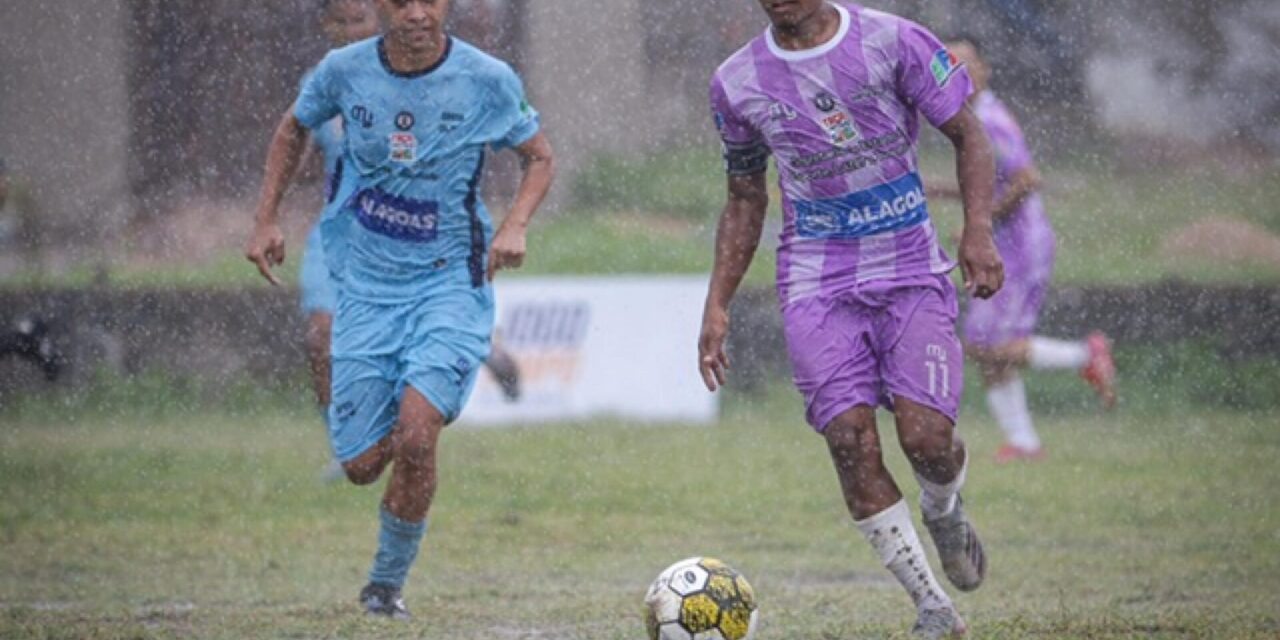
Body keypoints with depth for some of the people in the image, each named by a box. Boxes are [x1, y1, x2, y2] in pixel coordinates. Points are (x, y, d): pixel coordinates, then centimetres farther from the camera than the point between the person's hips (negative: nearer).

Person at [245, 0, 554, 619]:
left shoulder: (487, 81, -9)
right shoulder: (344, 71, -4)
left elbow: (539, 157, 6)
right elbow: (292, 130, 16)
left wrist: (514, 226, -12)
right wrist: (266, 219, 7)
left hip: (450, 282, -2)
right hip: (367, 285, 2)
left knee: (414, 435, -23)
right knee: (362, 464, 0)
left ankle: (387, 583, -1)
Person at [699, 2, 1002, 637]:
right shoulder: (737, 83, 5)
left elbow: (967, 135, 1)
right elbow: (745, 200, 17)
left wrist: (978, 229, -15)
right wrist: (716, 306, 11)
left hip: (911, 274, -2)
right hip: (818, 287, 2)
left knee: (926, 436, -16)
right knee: (849, 435, -16)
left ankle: (944, 512, 23)